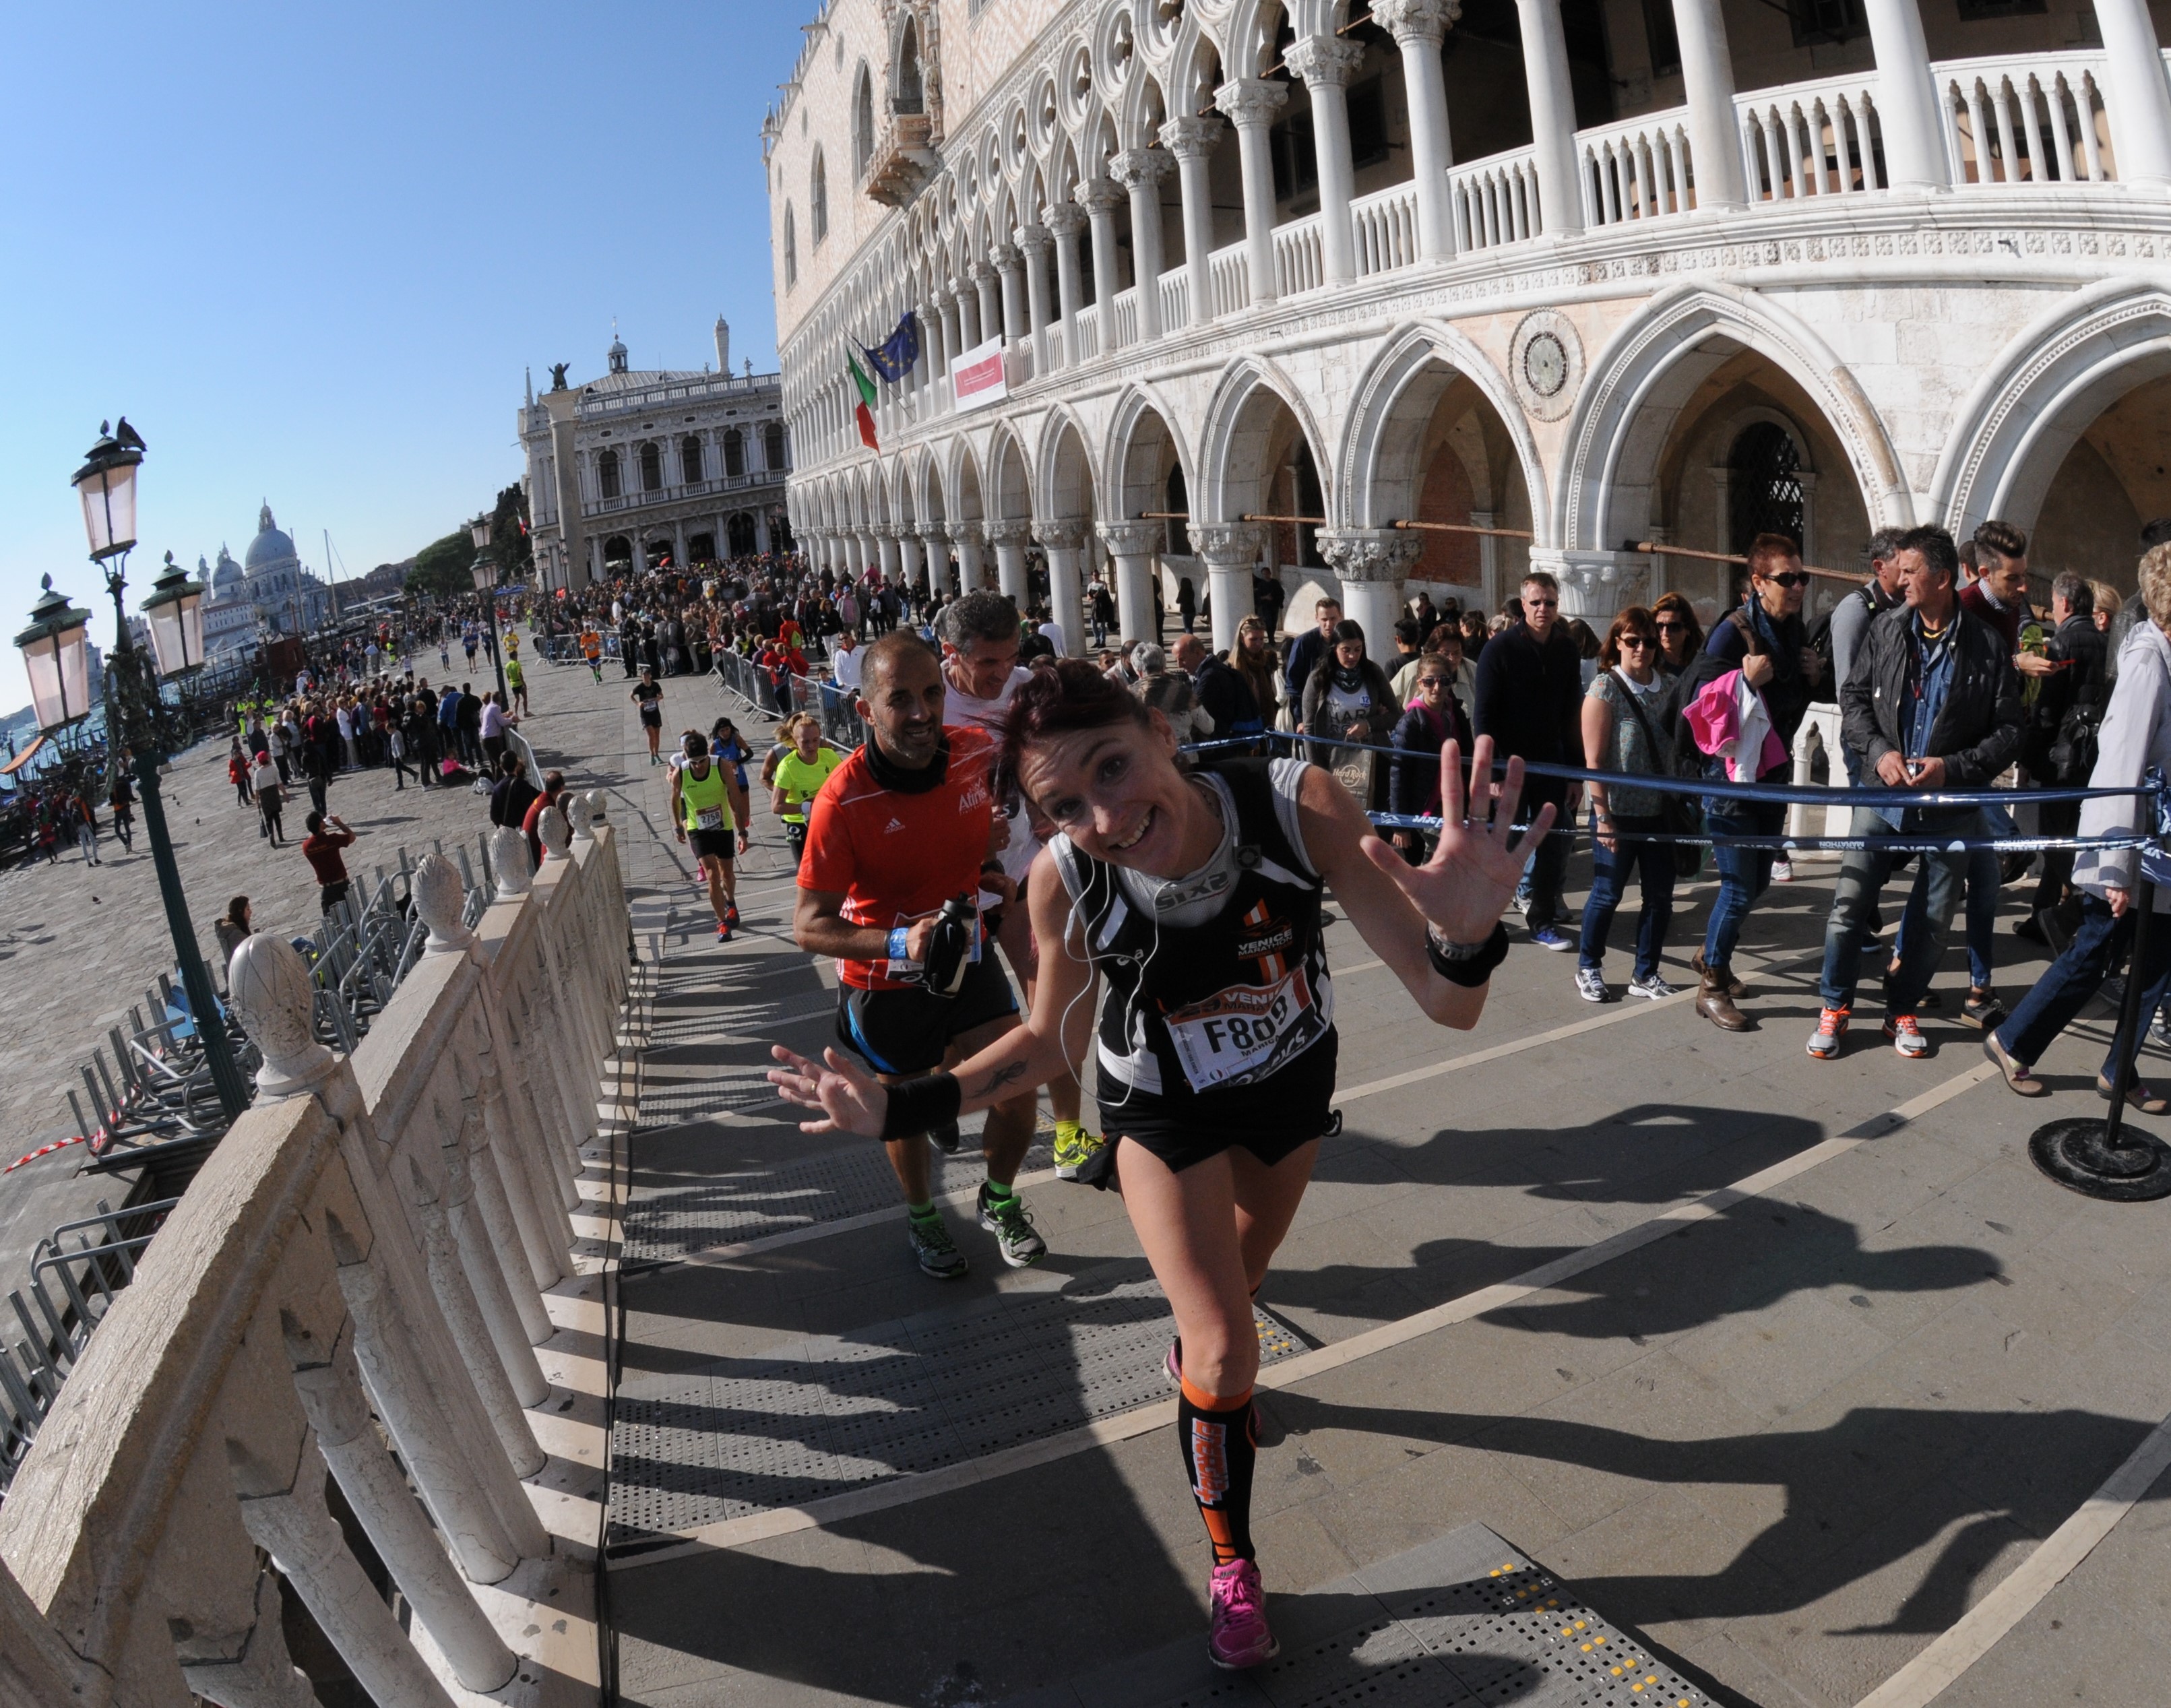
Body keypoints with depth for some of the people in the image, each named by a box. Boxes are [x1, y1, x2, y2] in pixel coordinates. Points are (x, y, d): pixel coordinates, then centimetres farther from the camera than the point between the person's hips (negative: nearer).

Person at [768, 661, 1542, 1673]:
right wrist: (901, 1109, -24)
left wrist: (1466, 938, -60)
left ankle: (1198, 1365, 65)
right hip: (1164, 1106, -1)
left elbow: (1446, 1004, -36)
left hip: (1295, 1078, 2)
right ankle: (1232, 1567, 24)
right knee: (1227, 1358, -6)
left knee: (1241, 1274, 28)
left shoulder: (1299, 805, -38)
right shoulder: (1062, 882, -33)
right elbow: (1052, 1040, -13)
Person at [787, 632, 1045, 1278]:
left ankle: (999, 1201, 31)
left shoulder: (978, 751, -14)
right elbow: (809, 927, -25)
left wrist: (990, 868, -2)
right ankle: (922, 1215, 47)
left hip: (966, 957, 3)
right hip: (884, 983, -3)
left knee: (1016, 1095, -2)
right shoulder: (843, 801, -28)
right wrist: (900, 945, -39)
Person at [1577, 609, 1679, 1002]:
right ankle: (1588, 969, 23)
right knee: (1607, 894, 5)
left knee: (1660, 896, 7)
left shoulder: (1666, 686, 7)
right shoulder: (1605, 688, -8)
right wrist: (1602, 817, -14)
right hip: (1619, 812, -5)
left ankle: (1645, 974, 22)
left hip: (1659, 811, 5)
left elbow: (1676, 745, 12)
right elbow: (1594, 760, -11)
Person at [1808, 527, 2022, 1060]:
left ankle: (1901, 1011, 26)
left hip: (1951, 805, -1)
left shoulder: (1987, 645, -7)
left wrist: (1954, 767, -18)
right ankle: (1834, 1009, 13)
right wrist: (1877, 752, -11)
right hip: (1884, 796, 1)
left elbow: (2008, 732, -4)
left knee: (1935, 918, 8)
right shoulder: (1886, 631, 0)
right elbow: (1853, 698, 5)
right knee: (1849, 903, -2)